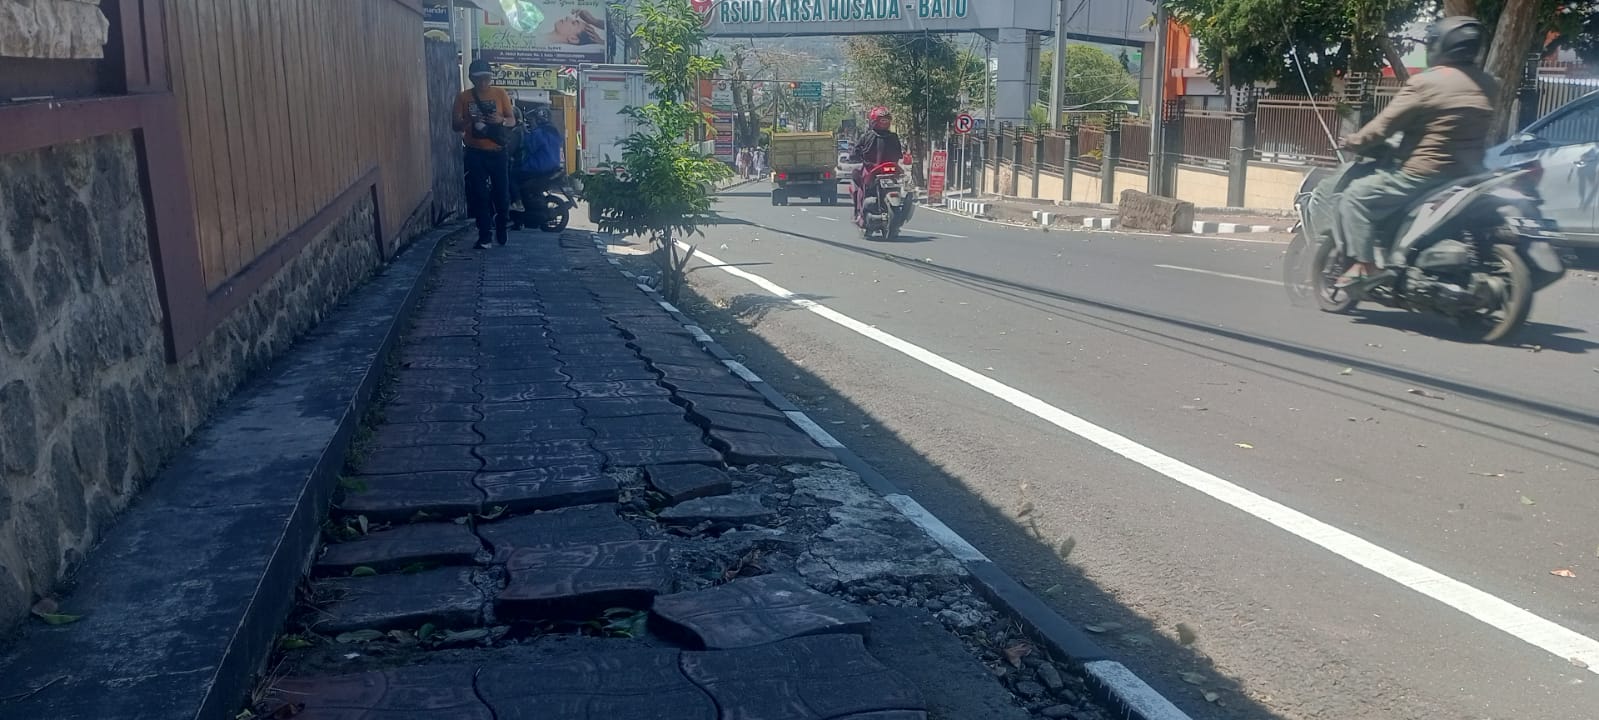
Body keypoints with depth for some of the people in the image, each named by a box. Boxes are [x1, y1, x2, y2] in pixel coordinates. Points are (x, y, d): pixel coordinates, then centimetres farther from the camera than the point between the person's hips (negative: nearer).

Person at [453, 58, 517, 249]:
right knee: (480, 195, 0)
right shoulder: (463, 97, 1)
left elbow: (512, 120, 3)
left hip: (498, 152, 0)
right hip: (475, 153, 0)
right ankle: (484, 236, 5)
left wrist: (501, 120, -20)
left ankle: (502, 228, 27)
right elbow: (456, 126, -1)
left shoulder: (500, 93, 1)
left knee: (502, 192, 4)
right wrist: (470, 121, -22)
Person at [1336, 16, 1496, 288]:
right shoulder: (1487, 85, 9)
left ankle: (1364, 266, -9)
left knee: (1356, 196, -2)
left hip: (1426, 173, -8)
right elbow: (1477, 130, 18)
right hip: (1468, 174, 8)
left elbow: (1386, 123, -11)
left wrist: (1354, 142, 3)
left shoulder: (1426, 82, -14)